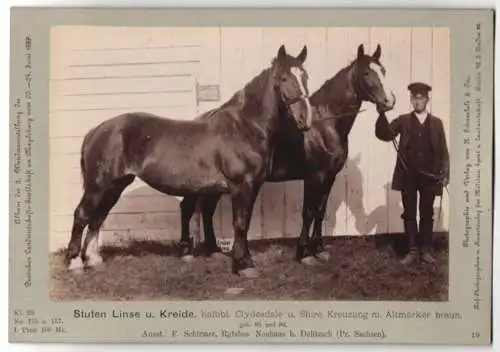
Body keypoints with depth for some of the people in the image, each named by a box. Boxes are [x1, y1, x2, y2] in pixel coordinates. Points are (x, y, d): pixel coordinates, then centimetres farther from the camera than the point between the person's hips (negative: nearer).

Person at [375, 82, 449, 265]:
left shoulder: (436, 123, 8)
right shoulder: (403, 120, 5)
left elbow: (443, 151, 7)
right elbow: (384, 135, -9)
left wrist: (445, 173, -2)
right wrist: (382, 114, -24)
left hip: (430, 176, 1)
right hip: (408, 176, 0)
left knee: (427, 215, 8)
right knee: (409, 214, 5)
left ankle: (425, 250, 18)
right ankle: (412, 250, 14)